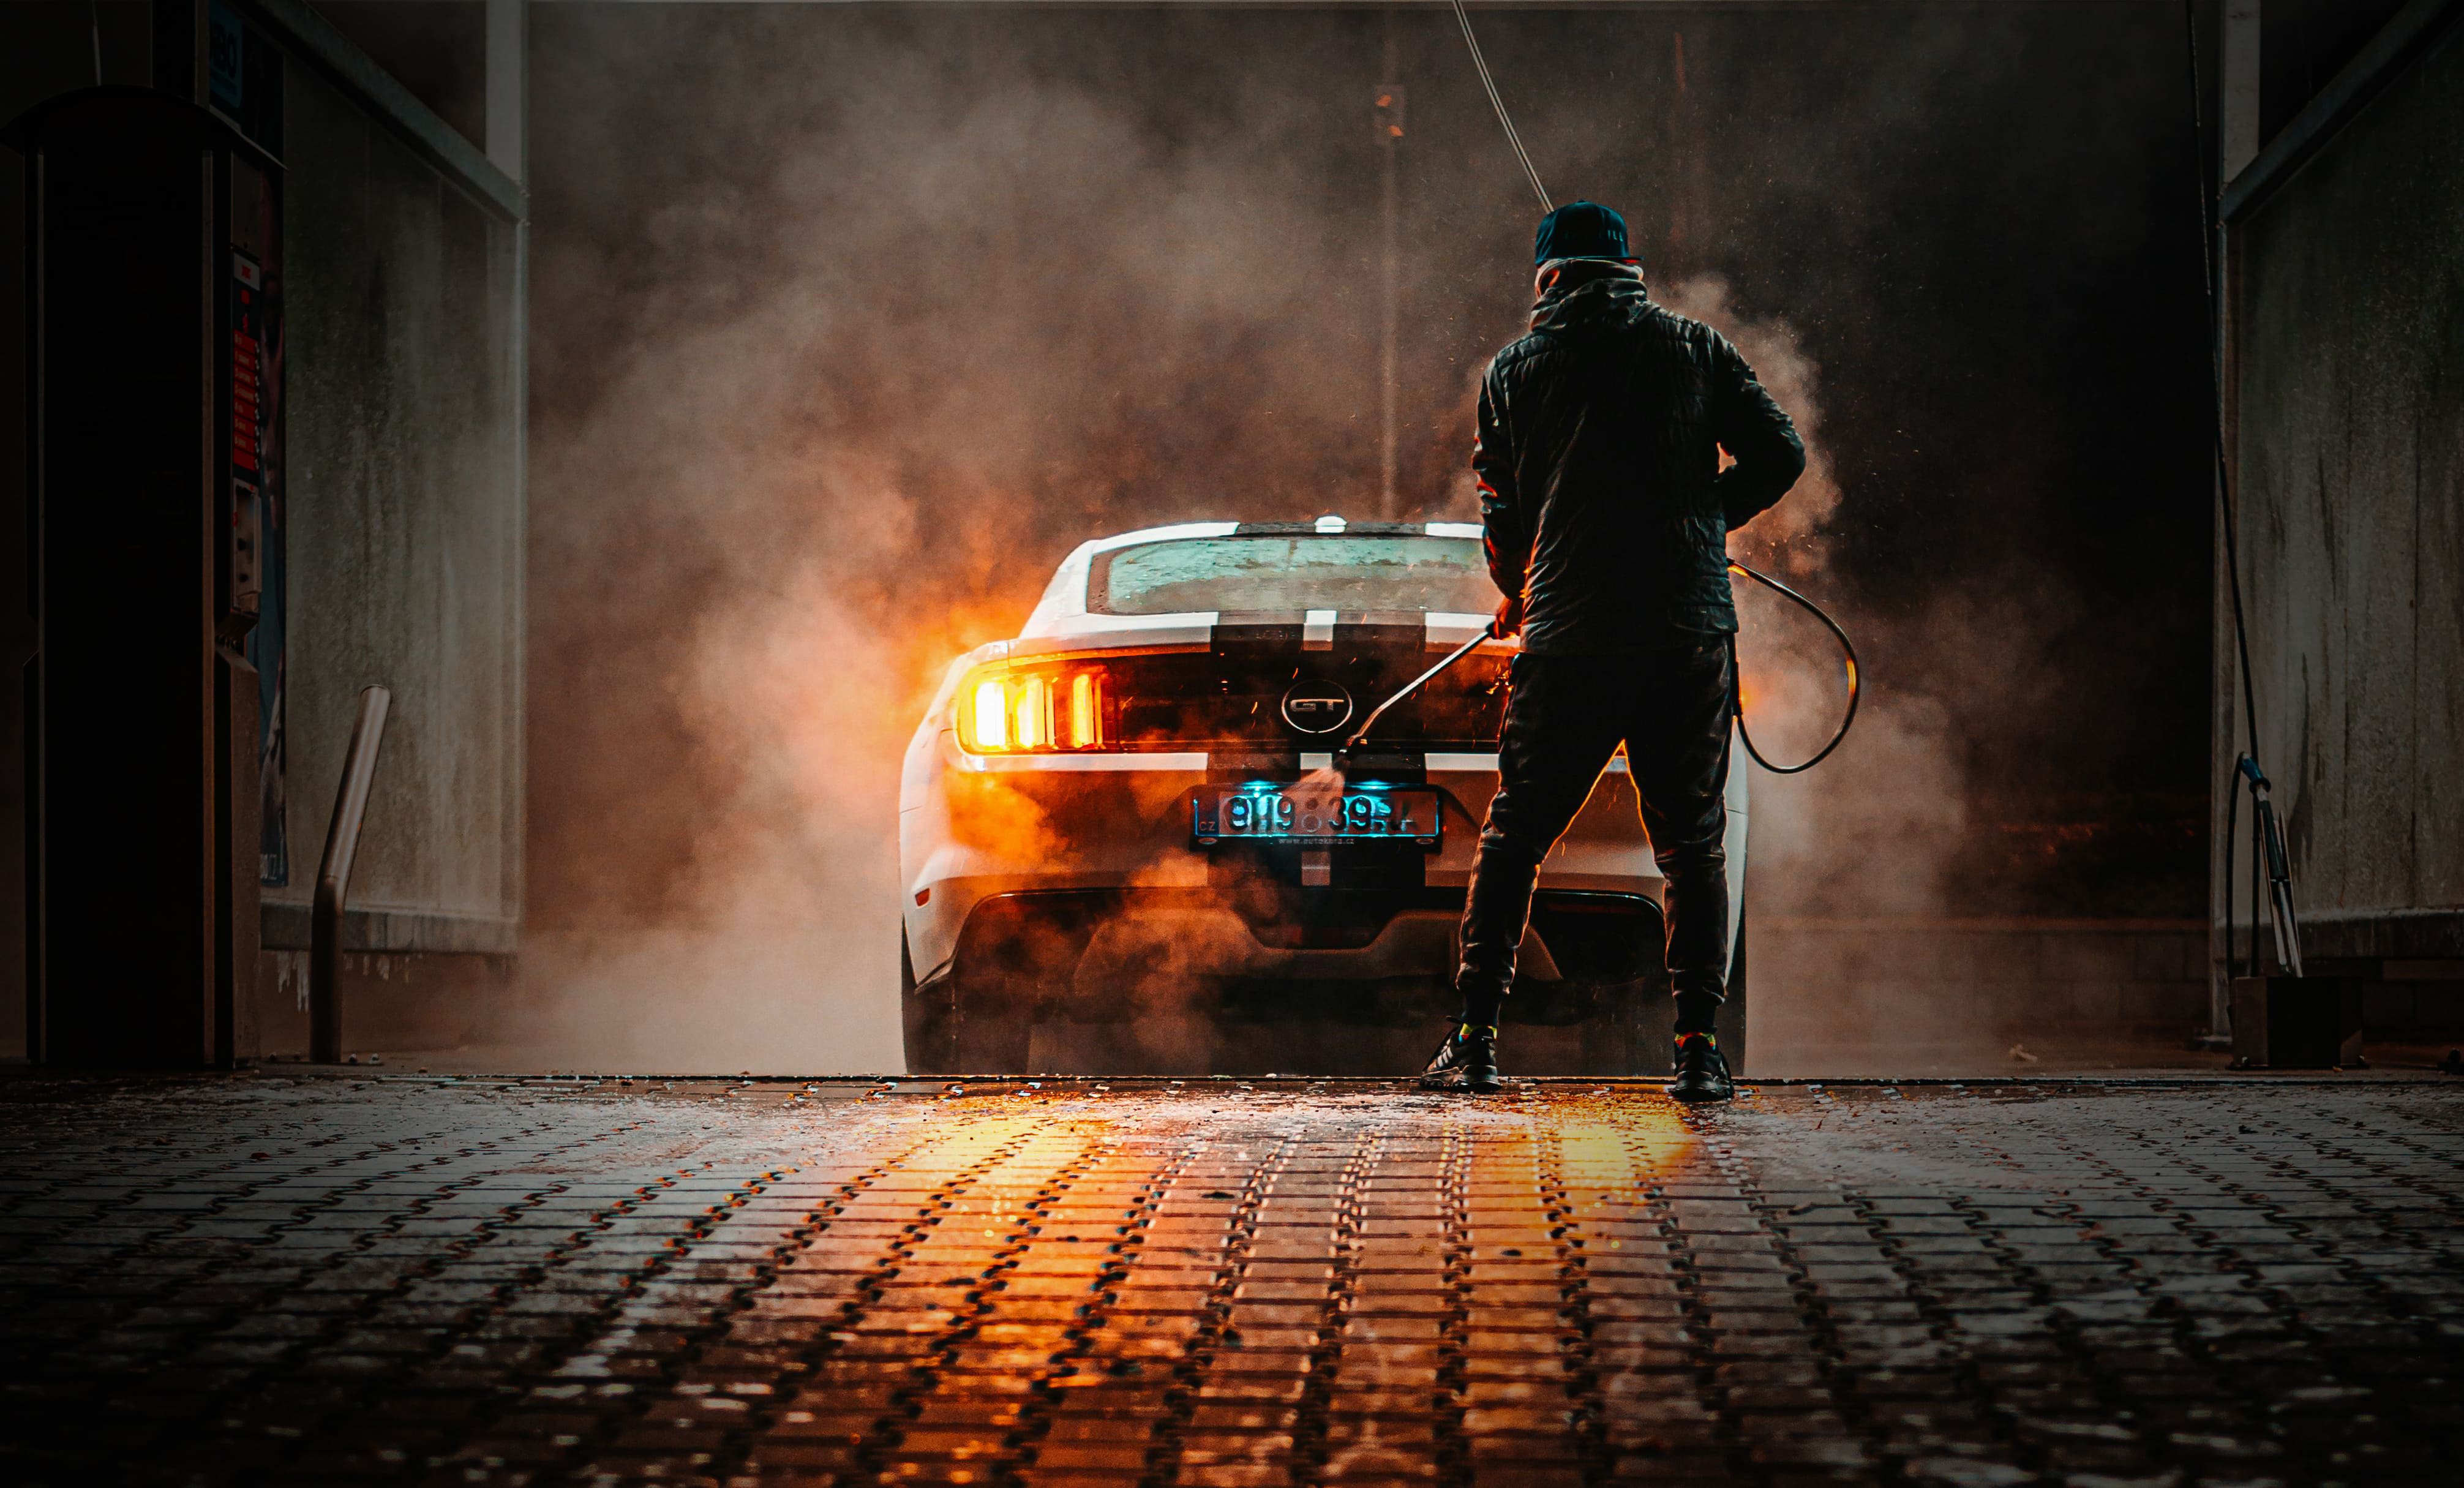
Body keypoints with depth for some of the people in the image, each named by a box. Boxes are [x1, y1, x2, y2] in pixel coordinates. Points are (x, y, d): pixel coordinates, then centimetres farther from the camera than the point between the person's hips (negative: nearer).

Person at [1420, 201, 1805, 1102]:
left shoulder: (1515, 369, 9)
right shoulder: (1693, 347, 8)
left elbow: (1501, 512, 14)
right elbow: (1779, 456, 3)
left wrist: (1515, 597, 33)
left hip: (1569, 636, 0)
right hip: (1690, 632, 0)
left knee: (1514, 836, 9)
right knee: (1692, 841, 7)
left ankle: (1475, 1037, 5)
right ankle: (1698, 1046, 0)